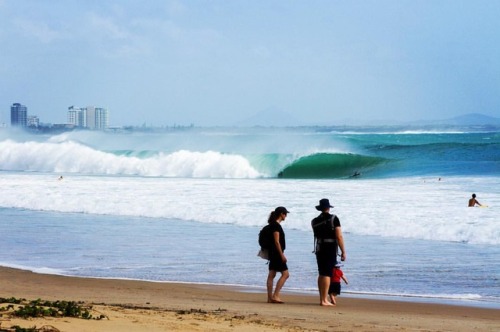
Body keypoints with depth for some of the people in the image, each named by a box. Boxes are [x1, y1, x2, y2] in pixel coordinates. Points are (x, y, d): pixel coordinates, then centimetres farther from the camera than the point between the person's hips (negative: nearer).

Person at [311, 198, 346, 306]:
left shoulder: (315, 221, 7)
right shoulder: (333, 219, -7)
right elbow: (339, 237, -11)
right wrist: (343, 252, -8)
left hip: (319, 249, 5)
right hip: (331, 249, -5)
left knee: (321, 274, 13)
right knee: (327, 274, -6)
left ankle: (322, 299, 15)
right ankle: (324, 300, -10)